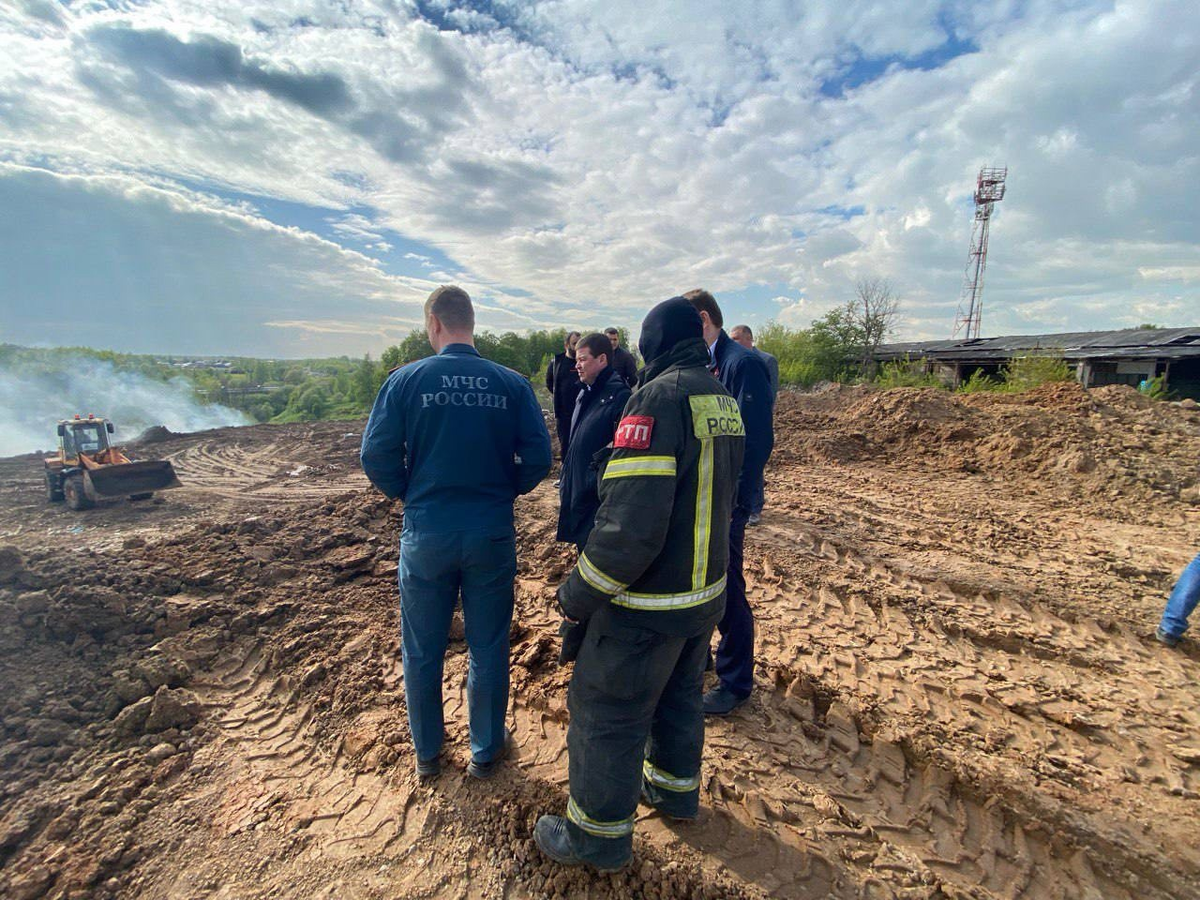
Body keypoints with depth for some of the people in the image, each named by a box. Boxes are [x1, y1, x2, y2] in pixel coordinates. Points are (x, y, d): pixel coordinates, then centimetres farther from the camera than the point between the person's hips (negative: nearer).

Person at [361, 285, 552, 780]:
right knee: (488, 648, 17)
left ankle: (427, 752, 39)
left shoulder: (405, 379, -7)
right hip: (492, 535, 1)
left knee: (422, 651, 20)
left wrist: (408, 494, 9)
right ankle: (486, 750, 35)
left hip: (426, 534, 0)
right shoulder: (512, 383, -5)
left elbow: (376, 456, -9)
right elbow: (538, 458, -8)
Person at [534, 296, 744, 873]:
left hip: (648, 603, -8)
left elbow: (631, 524, -29)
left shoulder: (659, 398, -23)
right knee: (679, 695, 27)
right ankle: (675, 789, 50)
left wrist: (576, 596, -18)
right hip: (706, 589, 8)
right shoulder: (724, 400, 3)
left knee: (606, 716, 12)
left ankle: (598, 838, 33)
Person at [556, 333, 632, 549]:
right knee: (584, 549, 20)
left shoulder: (619, 395, -16)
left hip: (600, 499, -8)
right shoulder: (585, 394, 11)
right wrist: (564, 486, 16)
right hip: (577, 494, 8)